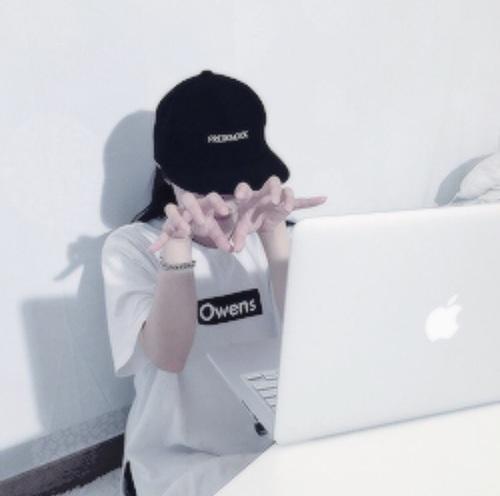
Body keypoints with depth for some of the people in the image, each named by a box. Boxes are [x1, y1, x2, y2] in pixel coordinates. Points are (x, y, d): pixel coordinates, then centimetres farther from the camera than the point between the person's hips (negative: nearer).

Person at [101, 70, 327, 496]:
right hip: (182, 459, -3)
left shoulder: (270, 232, 2)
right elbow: (169, 357, -19)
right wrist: (178, 248, -32)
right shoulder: (131, 247, -6)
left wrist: (273, 233, -25)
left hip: (278, 441, 3)